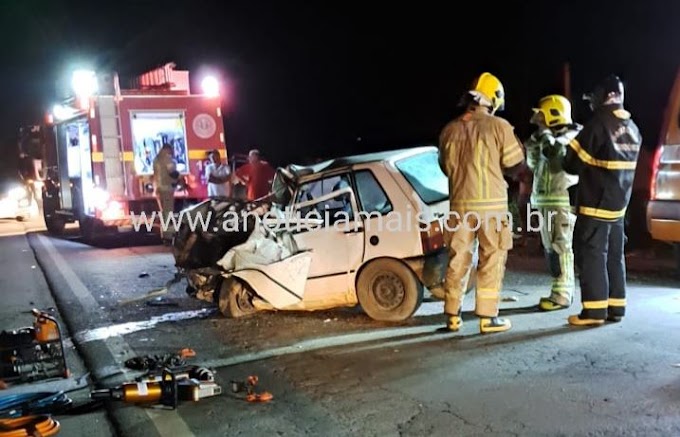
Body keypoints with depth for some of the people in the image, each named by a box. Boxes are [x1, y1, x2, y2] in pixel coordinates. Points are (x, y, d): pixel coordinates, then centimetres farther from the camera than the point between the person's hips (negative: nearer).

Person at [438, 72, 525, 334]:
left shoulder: (449, 130, 3)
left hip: (460, 203, 4)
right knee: (491, 262, 5)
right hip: (491, 204, -4)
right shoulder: (498, 126, -8)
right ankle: (488, 317, 8)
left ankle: (452, 316, 17)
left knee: (458, 260, 11)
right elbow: (515, 165, -2)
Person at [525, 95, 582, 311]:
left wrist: (543, 131, -11)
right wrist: (534, 138, 10)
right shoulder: (552, 136, 20)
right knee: (551, 247, 11)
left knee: (561, 247, -9)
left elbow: (553, 151, -26)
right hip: (545, 201, 9)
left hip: (563, 200, -9)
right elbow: (533, 164, 22)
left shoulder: (572, 134, -7)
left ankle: (562, 294, -6)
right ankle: (563, 290, 19)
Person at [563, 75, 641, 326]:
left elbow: (573, 163, -11)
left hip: (595, 204, -7)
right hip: (619, 203, 8)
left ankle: (594, 311, -1)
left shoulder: (598, 124, -15)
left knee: (591, 255, -2)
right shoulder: (633, 129, 9)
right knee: (614, 256, 13)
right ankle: (615, 308, 19)